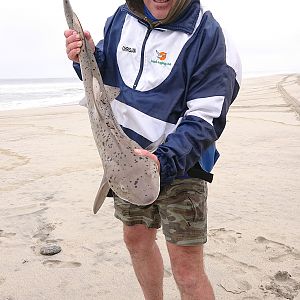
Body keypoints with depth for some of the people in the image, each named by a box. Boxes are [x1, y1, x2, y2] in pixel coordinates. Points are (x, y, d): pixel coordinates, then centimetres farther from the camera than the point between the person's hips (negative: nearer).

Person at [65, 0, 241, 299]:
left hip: (181, 164, -6)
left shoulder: (207, 35, -17)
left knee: (186, 266, -6)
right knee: (137, 239, 19)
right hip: (126, 156, 6)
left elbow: (205, 119, -21)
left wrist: (165, 161, -34)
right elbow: (103, 76, 14)